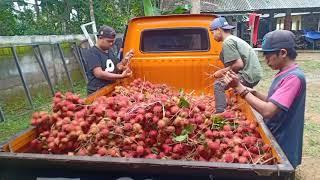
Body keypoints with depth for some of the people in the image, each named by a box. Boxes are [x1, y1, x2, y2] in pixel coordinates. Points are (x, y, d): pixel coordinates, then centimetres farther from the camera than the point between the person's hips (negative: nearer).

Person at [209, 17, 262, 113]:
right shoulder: (234, 39, 16)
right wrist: (224, 71, 10)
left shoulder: (227, 42, -13)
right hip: (254, 74, 10)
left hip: (248, 76, -10)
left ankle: (220, 113, -8)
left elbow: (239, 65, -20)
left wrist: (222, 72, -8)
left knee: (219, 84, -9)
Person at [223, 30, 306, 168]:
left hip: (283, 148, -8)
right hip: (273, 137, 8)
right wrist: (253, 92, -5)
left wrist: (239, 87, -27)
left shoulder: (294, 77, -23)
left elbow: (267, 111, -31)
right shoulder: (284, 74, 6)